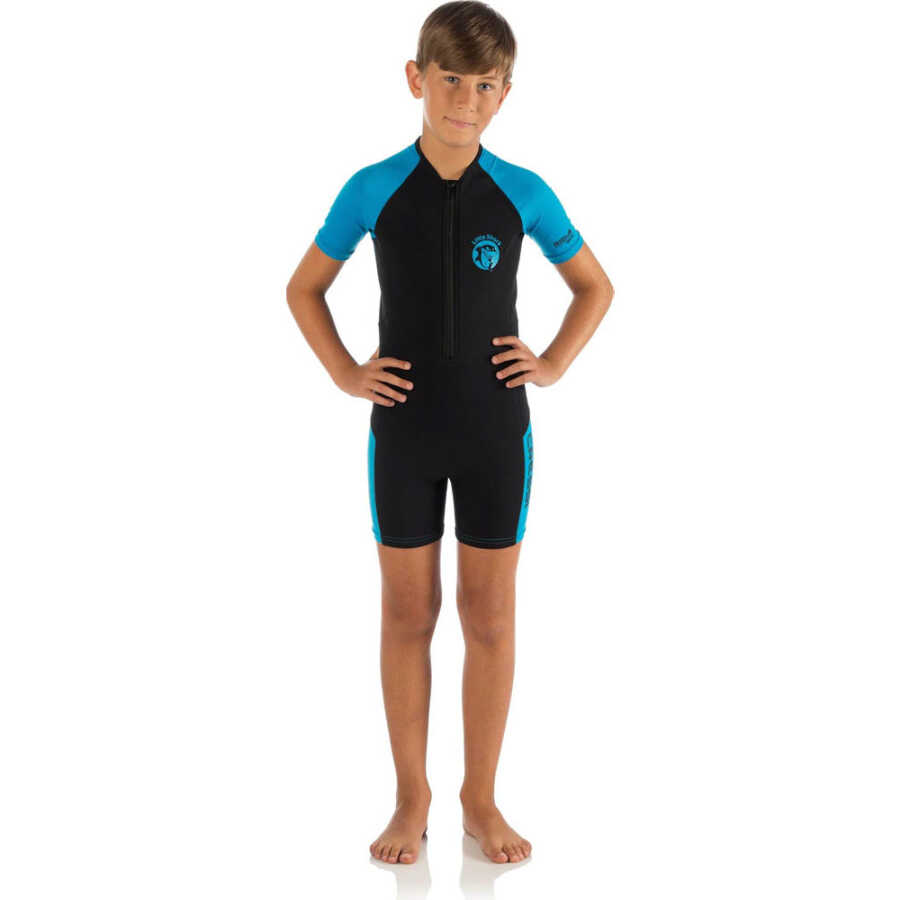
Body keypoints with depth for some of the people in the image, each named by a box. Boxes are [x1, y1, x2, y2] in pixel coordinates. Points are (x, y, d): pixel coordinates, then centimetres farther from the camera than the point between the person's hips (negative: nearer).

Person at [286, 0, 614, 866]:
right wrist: (345, 373, -1)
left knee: (490, 616, 7)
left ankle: (481, 798, 22)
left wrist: (552, 365, 0)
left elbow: (595, 287, 11)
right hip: (404, 432, 0)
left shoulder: (522, 194, -3)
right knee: (407, 613, 8)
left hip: (496, 434, 1)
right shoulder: (372, 190, -5)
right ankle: (412, 797, 23)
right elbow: (304, 289, 8)